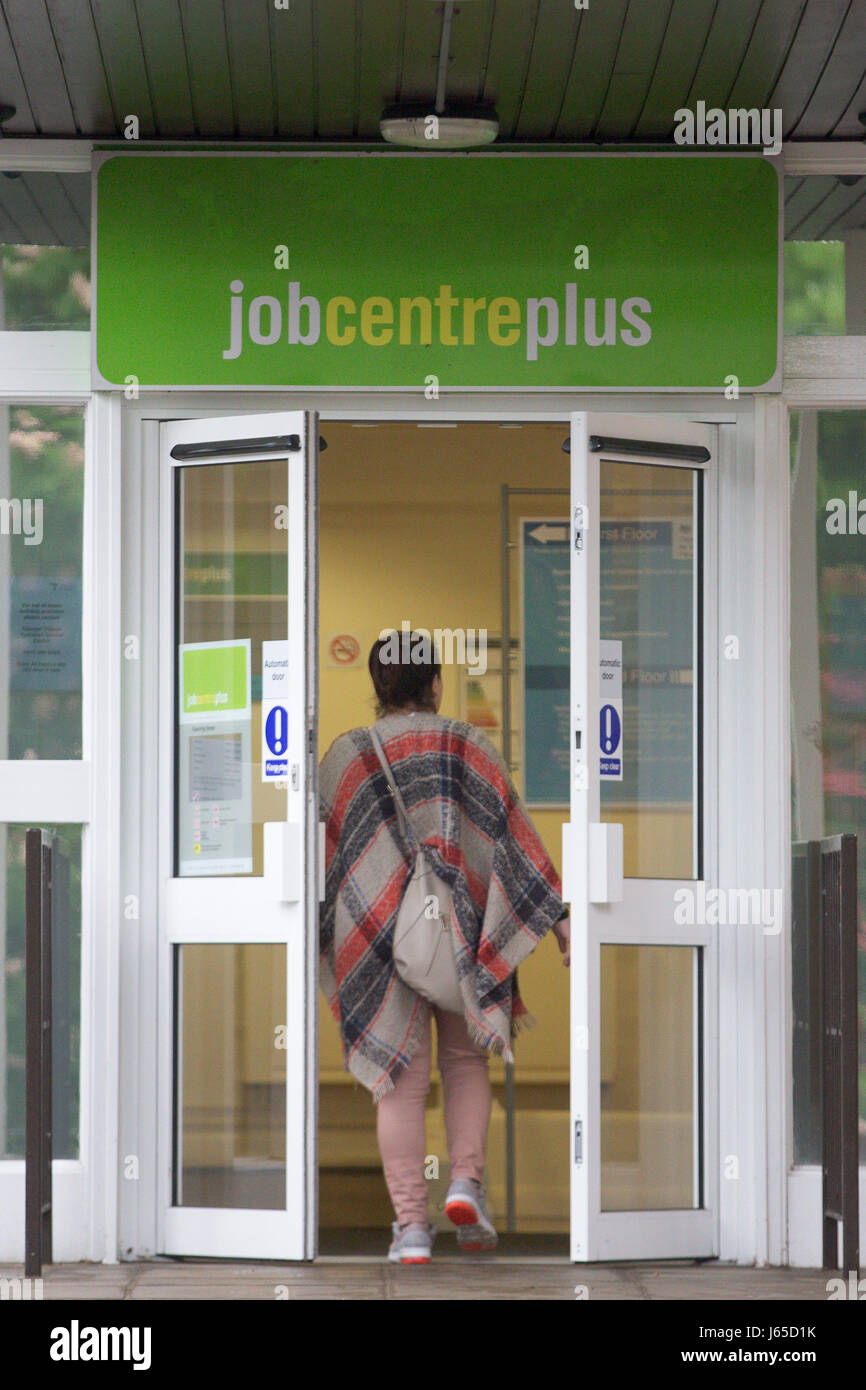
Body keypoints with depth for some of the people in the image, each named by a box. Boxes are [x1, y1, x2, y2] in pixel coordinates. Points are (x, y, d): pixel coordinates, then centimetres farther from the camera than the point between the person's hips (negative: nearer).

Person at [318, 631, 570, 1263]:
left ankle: (411, 1224, -3)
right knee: (466, 1061, 17)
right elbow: (517, 833, -3)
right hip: (461, 928, 0)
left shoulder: (345, 756, 2)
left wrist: (316, 940, 15)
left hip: (377, 934, 0)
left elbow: (322, 851, 4)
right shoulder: (469, 746, 1)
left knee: (402, 1079, 3)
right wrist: (562, 916, -3)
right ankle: (467, 1183, -3)